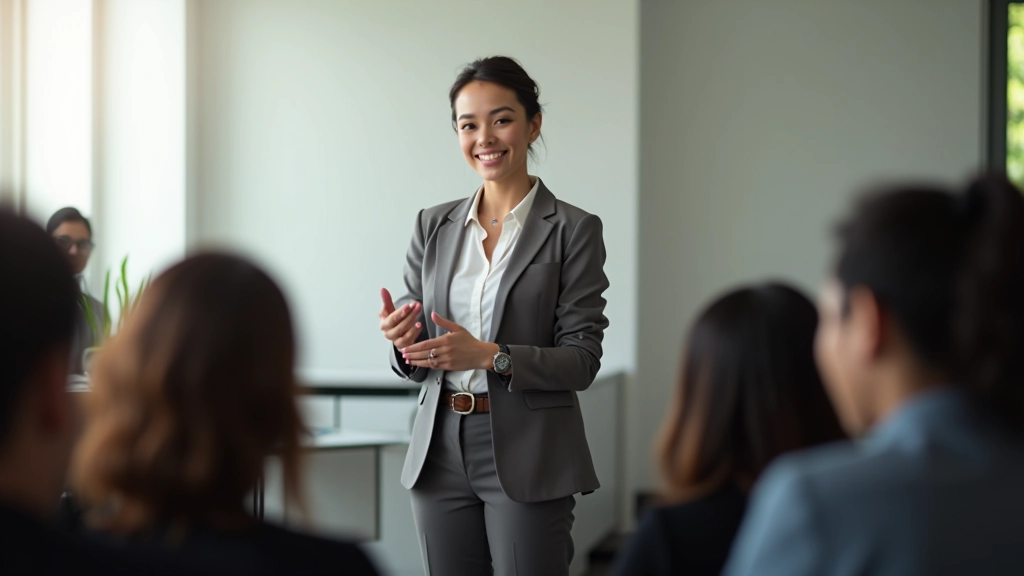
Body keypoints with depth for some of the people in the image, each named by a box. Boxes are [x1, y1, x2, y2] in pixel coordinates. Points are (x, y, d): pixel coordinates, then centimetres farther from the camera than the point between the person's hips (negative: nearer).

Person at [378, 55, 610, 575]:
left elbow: (582, 360, -7)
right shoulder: (434, 226, 10)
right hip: (441, 451, 4)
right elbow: (416, 361, 13)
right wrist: (405, 342, -11)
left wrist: (489, 355, -21)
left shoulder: (573, 230, -3)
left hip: (527, 458, -4)